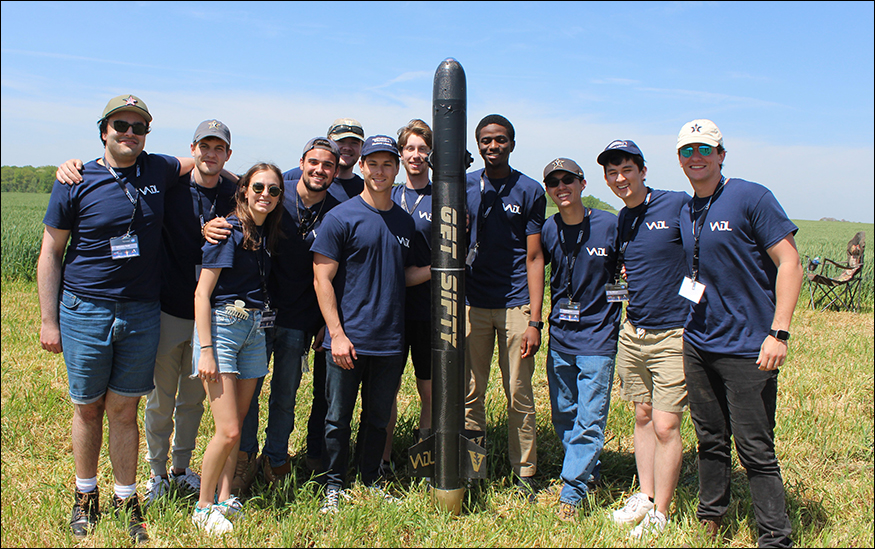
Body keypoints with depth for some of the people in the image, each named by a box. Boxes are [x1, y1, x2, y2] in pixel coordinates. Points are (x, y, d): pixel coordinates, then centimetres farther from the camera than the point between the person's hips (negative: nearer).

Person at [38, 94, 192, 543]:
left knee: (123, 410, 7)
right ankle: (85, 496, 29)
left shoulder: (159, 171, 4)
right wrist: (48, 320, -2)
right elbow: (50, 253, 1)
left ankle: (126, 498, 21)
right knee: (87, 408, 10)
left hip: (141, 314, 1)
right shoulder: (75, 182, -2)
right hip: (84, 311, -1)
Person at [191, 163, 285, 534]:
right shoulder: (228, 231, -10)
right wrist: (206, 350, -16)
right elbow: (202, 293, -11)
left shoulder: (268, 233, 10)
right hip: (222, 325, -6)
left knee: (237, 424, 10)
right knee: (228, 431, -8)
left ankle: (224, 499, 23)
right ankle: (203, 507, 10)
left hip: (254, 329, 7)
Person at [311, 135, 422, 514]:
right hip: (348, 340, -4)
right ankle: (334, 486, 24)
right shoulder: (341, 218, -5)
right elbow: (322, 279, -8)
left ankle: (371, 481, 32)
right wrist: (337, 334, -13)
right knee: (338, 418, 7)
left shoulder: (406, 222, 10)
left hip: (390, 342, 4)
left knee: (379, 418, 15)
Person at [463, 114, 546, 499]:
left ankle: (524, 474, 15)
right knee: (470, 393, 6)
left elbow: (534, 258, 0)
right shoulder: (464, 187, 9)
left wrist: (534, 321, -7)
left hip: (516, 303, -2)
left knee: (519, 395, 2)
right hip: (472, 303, 2)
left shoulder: (530, 191, 2)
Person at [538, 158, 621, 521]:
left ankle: (571, 492, 5)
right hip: (559, 337, 4)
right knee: (563, 415, 13)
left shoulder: (610, 225, -7)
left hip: (598, 336, -4)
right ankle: (590, 472, 33)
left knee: (589, 420, -4)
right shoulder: (547, 230, 2)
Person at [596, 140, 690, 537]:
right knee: (643, 416, 15)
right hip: (632, 333, 6)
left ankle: (660, 515, 11)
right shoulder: (620, 221, 10)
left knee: (665, 426, -3)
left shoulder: (678, 205, -10)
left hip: (673, 335, -6)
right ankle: (645, 497, 29)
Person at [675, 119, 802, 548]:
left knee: (756, 450, -1)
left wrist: (779, 334, -18)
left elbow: (789, 264, -12)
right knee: (710, 442, 16)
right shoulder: (685, 213, 11)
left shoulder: (751, 198, -10)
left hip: (747, 347, -6)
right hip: (697, 344, 6)